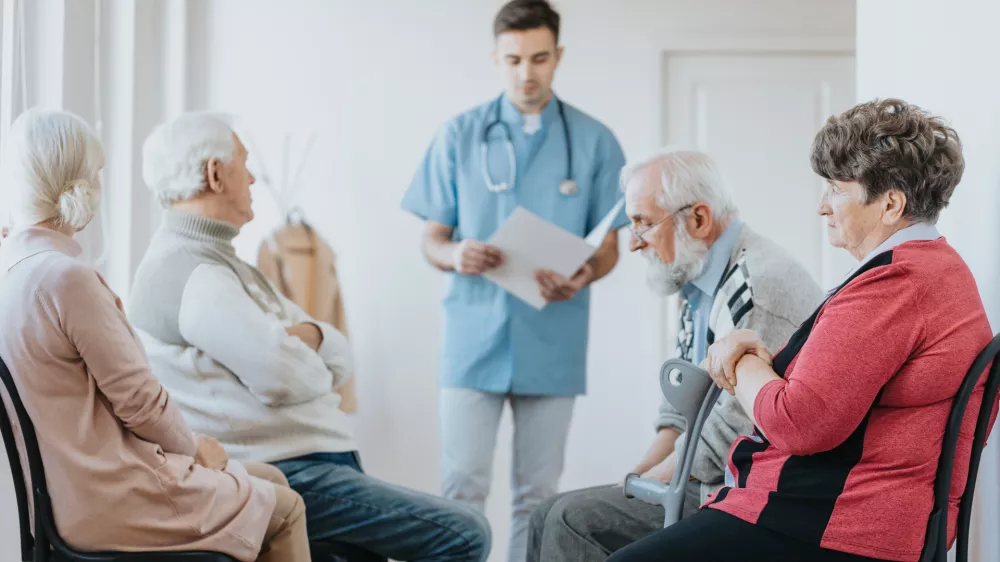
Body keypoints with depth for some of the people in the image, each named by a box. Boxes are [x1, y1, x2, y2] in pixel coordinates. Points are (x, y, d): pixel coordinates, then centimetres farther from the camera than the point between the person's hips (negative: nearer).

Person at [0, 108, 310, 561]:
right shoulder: (66, 278, -25)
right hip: (109, 502, -9)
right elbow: (137, 398, -18)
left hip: (69, 486, 9)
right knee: (284, 508, 8)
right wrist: (192, 446, 1)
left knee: (271, 478, 21)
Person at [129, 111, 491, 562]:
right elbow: (289, 380, -24)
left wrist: (308, 336, -9)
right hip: (280, 476, -10)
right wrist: (308, 355, 0)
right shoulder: (190, 272, -14)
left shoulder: (218, 262, 19)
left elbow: (340, 358, 15)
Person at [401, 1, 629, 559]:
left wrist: (583, 277, -15)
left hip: (552, 342, 1)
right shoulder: (460, 135, 5)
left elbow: (609, 247, 8)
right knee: (463, 487, -6)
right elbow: (432, 238, 7)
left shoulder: (594, 141, 6)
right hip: (476, 337, -1)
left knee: (538, 492, 6)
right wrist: (455, 255, -17)